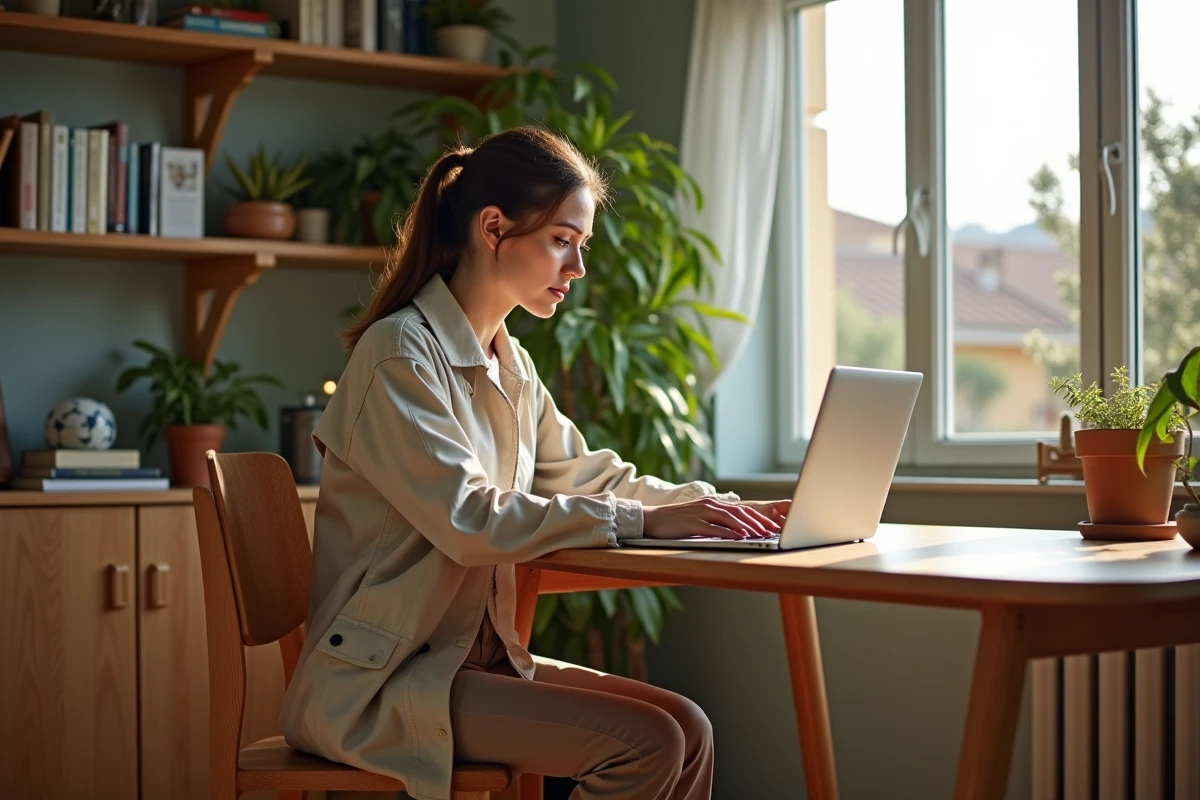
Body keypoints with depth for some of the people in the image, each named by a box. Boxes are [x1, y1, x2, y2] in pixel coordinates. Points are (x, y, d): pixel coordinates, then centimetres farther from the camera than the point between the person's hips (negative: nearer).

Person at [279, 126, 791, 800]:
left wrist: (717, 508, 1)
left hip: (477, 658, 9)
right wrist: (641, 520, -26)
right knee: (646, 743, -21)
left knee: (687, 727, -8)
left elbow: (584, 475, 16)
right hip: (379, 683, -9)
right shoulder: (400, 353, -15)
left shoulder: (509, 363, 13)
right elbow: (469, 520, -24)